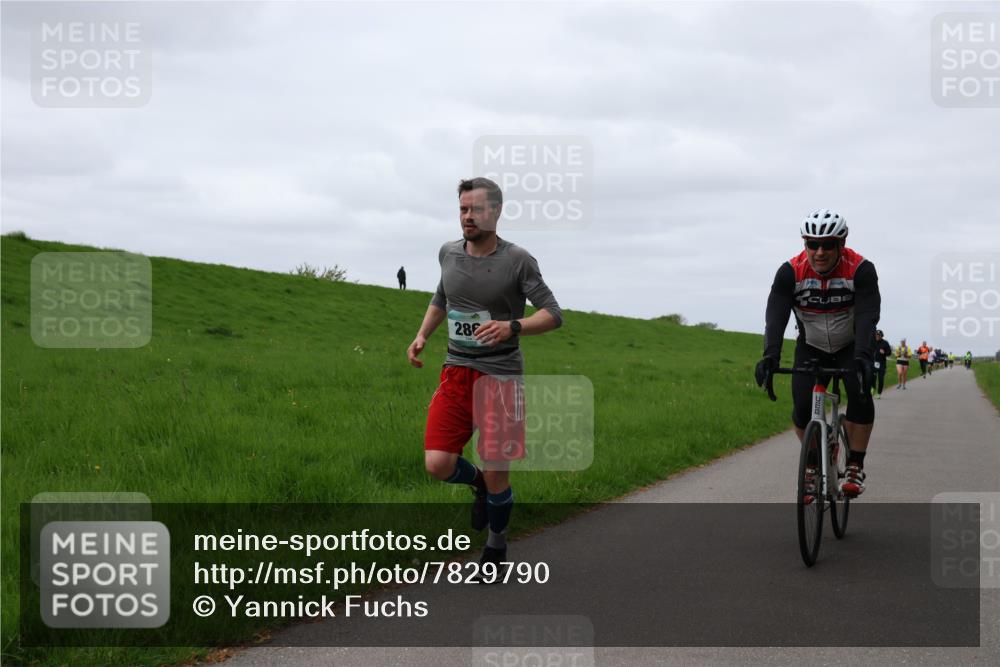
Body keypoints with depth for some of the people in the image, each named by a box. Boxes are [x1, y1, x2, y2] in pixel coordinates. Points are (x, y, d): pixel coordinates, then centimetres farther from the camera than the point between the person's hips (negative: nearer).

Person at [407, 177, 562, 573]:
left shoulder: (517, 261, -8)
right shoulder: (449, 254, 6)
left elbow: (553, 315, -8)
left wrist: (512, 326, -26)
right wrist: (422, 336, 9)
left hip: (500, 375, -4)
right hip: (456, 373, 4)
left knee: (496, 476, -4)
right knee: (438, 465, -11)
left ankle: (497, 544, 24)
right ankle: (477, 482, 24)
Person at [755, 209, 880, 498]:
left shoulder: (861, 270, -25)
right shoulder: (790, 272, -22)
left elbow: (867, 317, -36)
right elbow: (776, 316, -31)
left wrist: (862, 357, -52)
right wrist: (770, 356, -48)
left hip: (851, 346, -1)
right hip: (811, 347, 1)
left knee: (860, 392, -27)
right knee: (802, 406, -17)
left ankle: (855, 466, -14)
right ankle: (814, 464, 8)